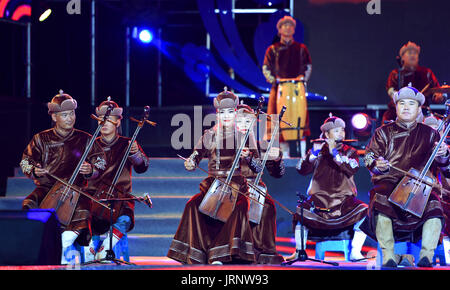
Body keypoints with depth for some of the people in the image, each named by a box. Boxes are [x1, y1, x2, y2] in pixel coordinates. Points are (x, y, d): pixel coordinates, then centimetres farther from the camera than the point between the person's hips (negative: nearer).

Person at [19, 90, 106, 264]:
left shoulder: (85, 140, 7)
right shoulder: (42, 139, 9)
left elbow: (100, 165, 8)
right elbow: (26, 161, 14)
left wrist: (90, 170, -16)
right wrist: (34, 171, -9)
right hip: (46, 188, 1)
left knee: (82, 213, -33)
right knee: (29, 205, -31)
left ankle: (63, 248, -23)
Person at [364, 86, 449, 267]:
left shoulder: (429, 134, 17)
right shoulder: (384, 132, 15)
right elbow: (369, 156, 8)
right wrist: (377, 164, -16)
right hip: (389, 182, -1)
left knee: (434, 204, -31)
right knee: (381, 204, -34)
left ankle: (426, 257, -26)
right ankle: (388, 256, -28)